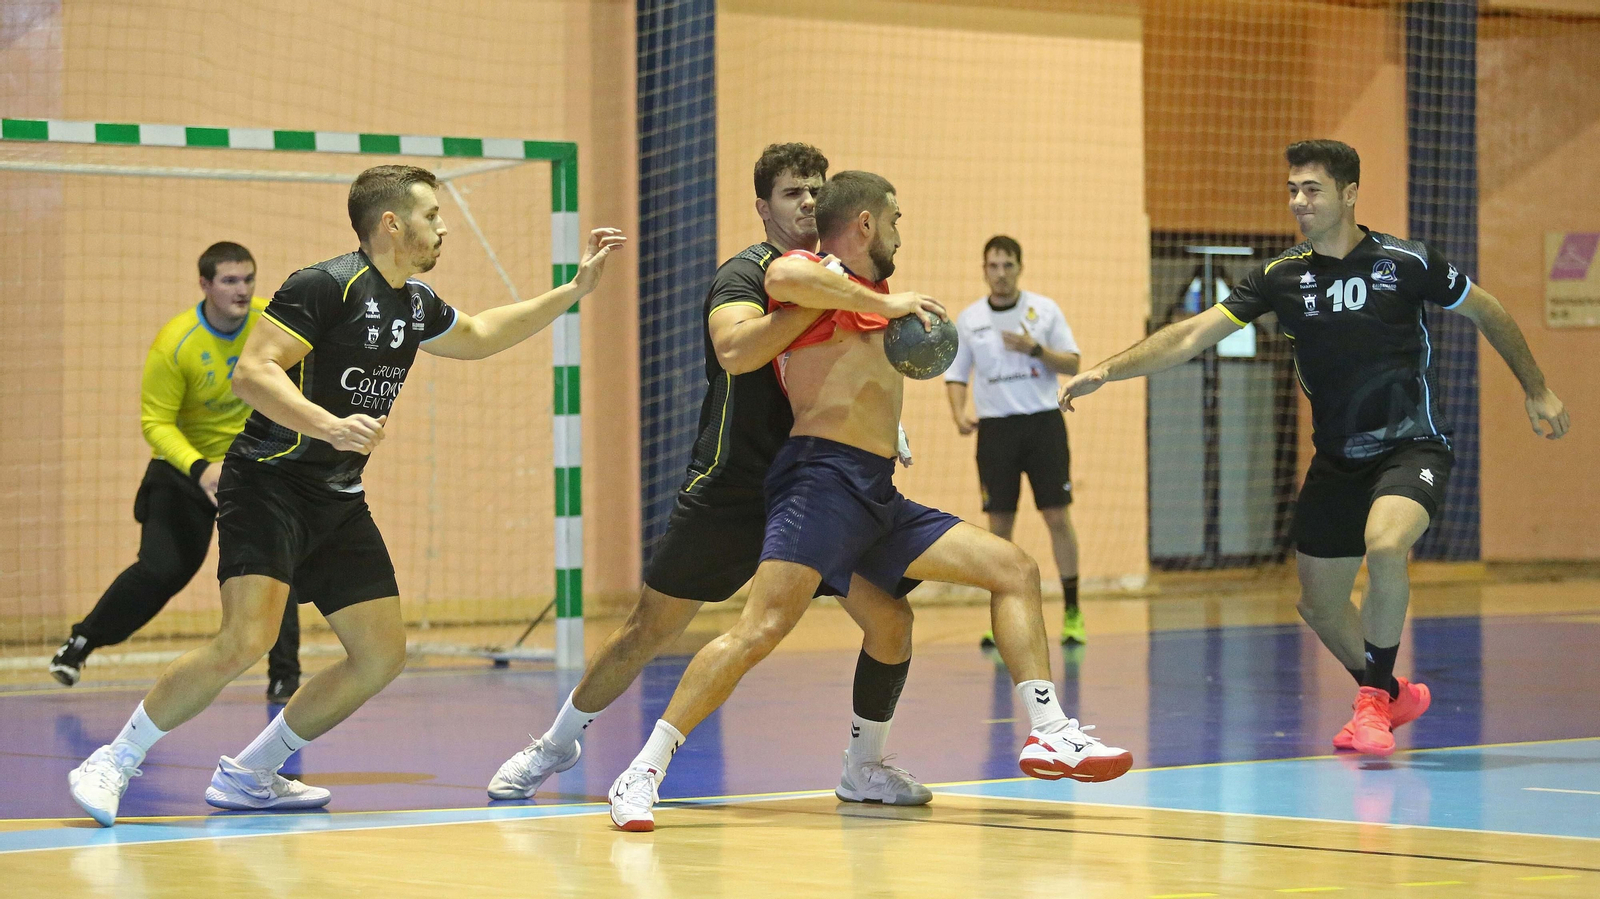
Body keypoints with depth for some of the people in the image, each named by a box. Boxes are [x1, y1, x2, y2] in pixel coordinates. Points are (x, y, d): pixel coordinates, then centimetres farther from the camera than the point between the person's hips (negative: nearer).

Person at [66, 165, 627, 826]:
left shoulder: (415, 304, 11)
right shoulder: (326, 287, -15)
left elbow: (478, 336, 32)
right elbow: (252, 372, -22)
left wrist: (576, 289, 29)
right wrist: (331, 426, -36)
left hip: (340, 503, 9)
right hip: (268, 487, -9)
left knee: (382, 654, 2)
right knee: (246, 640, -24)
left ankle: (249, 773, 13)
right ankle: (114, 761, -9)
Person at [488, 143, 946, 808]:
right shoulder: (747, 272, -9)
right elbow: (735, 349, -32)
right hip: (728, 494, -5)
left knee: (890, 617, -8)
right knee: (649, 629, 3)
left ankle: (864, 767, 11)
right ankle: (555, 745, 23)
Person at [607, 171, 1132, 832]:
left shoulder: (868, 289, 24)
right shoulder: (819, 274, -3)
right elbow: (782, 277, -30)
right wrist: (888, 304, -23)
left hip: (879, 500, 10)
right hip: (823, 479, -10)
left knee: (1015, 569, 6)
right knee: (761, 628, -22)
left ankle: (1050, 735, 1)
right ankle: (641, 775, -19)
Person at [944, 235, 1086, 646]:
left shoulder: (1045, 309, 3)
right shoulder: (968, 319, 7)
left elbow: (1072, 365, 2)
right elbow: (956, 375, 10)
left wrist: (1036, 349, -15)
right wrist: (959, 413, -8)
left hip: (1043, 423, -1)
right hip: (995, 428, 1)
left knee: (1058, 517, -5)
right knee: (999, 525, 0)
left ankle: (1072, 613, 2)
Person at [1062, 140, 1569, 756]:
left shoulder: (1407, 262, -10)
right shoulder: (1281, 278, -2)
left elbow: (1487, 313, 6)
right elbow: (1191, 336, -6)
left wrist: (1536, 391, 12)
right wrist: (1107, 371, -17)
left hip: (1413, 445, -5)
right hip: (1337, 460, 5)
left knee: (1384, 543, -32)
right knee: (1318, 603, 7)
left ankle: (1374, 702, -14)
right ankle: (1392, 695, 35)